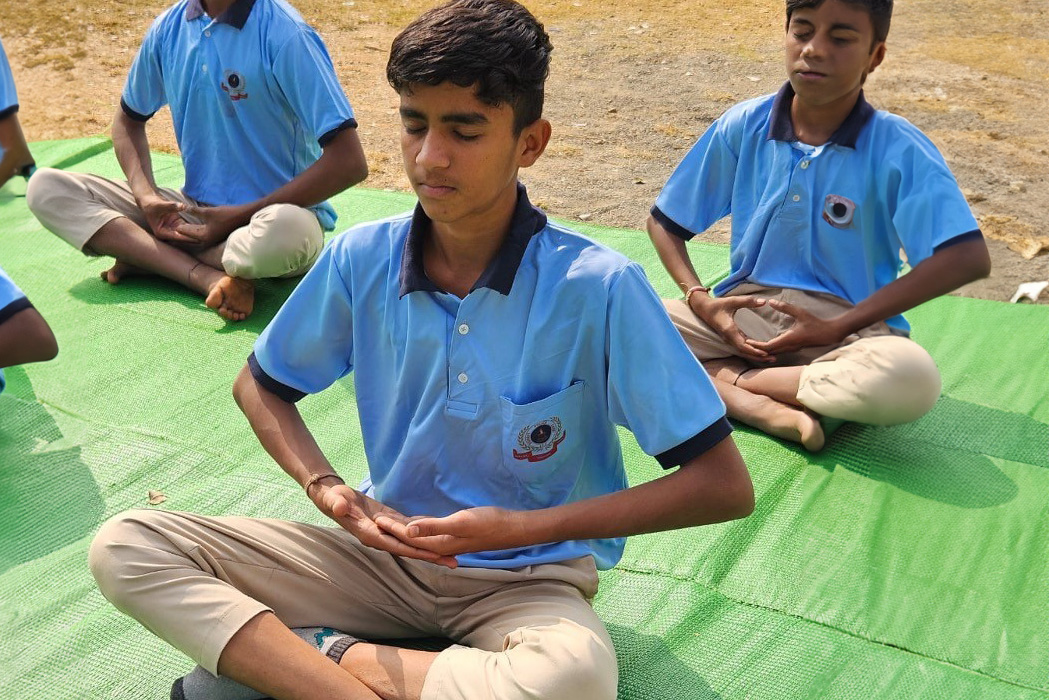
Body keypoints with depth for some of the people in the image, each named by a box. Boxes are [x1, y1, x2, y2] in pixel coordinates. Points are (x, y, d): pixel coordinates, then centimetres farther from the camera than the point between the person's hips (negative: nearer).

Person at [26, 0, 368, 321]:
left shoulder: (282, 32, -17)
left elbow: (350, 162, -21)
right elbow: (128, 120, 17)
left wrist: (240, 215, -18)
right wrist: (146, 197, -4)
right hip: (193, 211, 6)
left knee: (284, 232, -41)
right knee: (46, 188, -8)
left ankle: (141, 254, -13)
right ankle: (209, 275, -23)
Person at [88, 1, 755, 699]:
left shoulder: (600, 289, -19)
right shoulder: (361, 261, -7)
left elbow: (726, 486, -16)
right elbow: (259, 384, 11)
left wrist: (521, 527, -20)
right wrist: (325, 487, -10)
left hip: (526, 581, -3)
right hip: (388, 547, 3)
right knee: (126, 547, -12)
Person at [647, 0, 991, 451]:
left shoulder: (899, 151, -9)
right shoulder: (742, 127, 0)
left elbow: (969, 259, -18)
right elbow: (665, 222, 9)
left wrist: (837, 327, -18)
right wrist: (701, 301, -10)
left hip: (847, 325, -2)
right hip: (745, 311, 3)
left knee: (912, 380, -37)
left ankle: (731, 380, -18)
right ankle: (768, 408, -26)